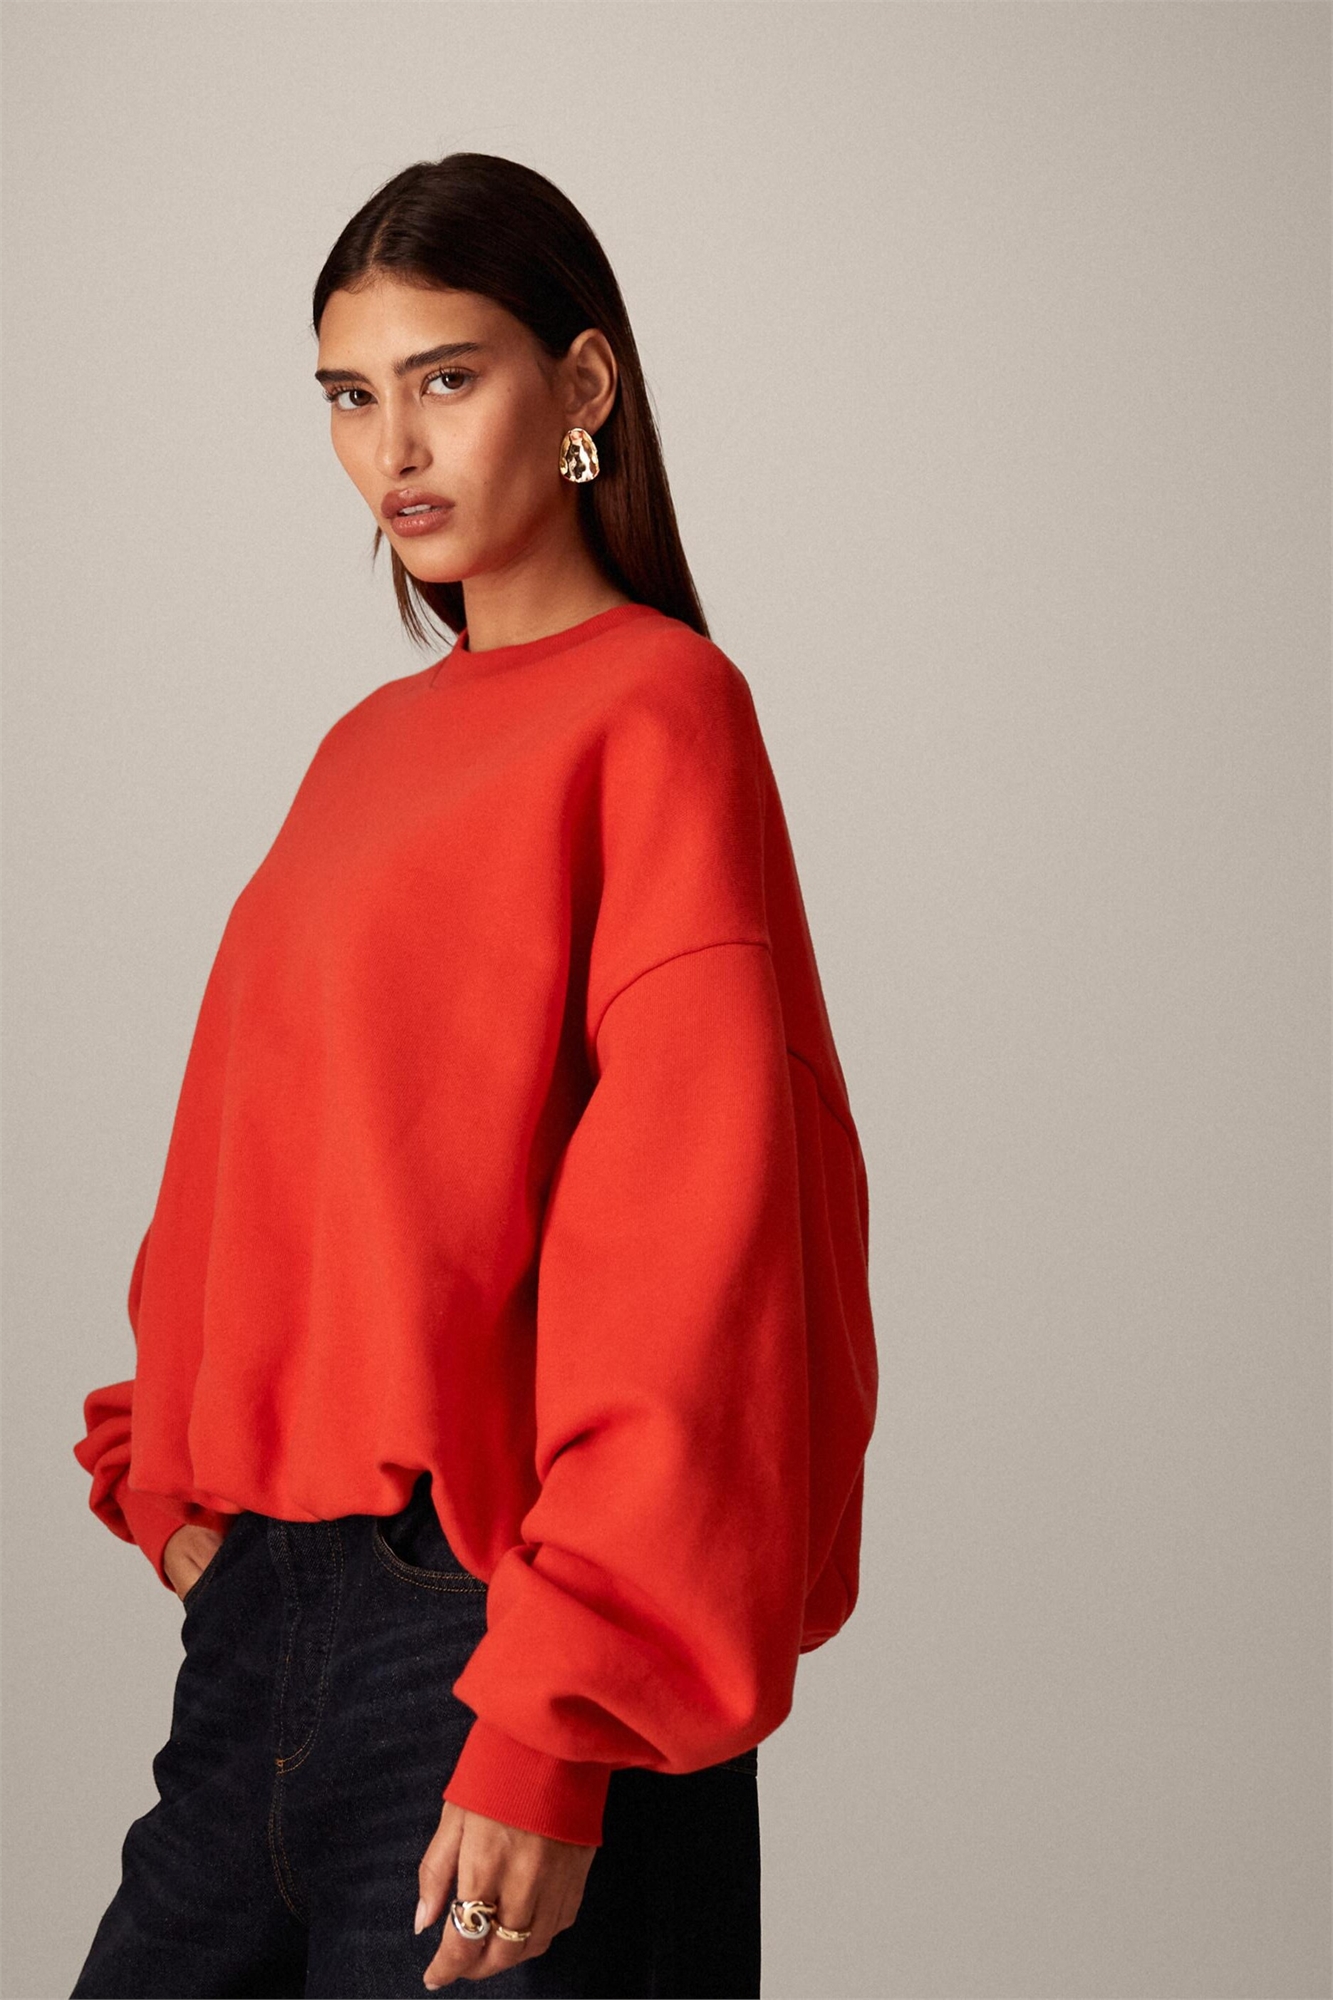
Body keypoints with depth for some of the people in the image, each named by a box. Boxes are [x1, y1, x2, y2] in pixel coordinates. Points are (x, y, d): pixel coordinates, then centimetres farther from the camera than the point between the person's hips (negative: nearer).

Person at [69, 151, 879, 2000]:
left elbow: (692, 1234, -15)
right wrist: (174, 1474, 9)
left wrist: (555, 1727, -20)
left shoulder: (657, 707, -8)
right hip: (270, 1596, 7)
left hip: (493, 1615, -7)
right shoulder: (372, 750, 15)